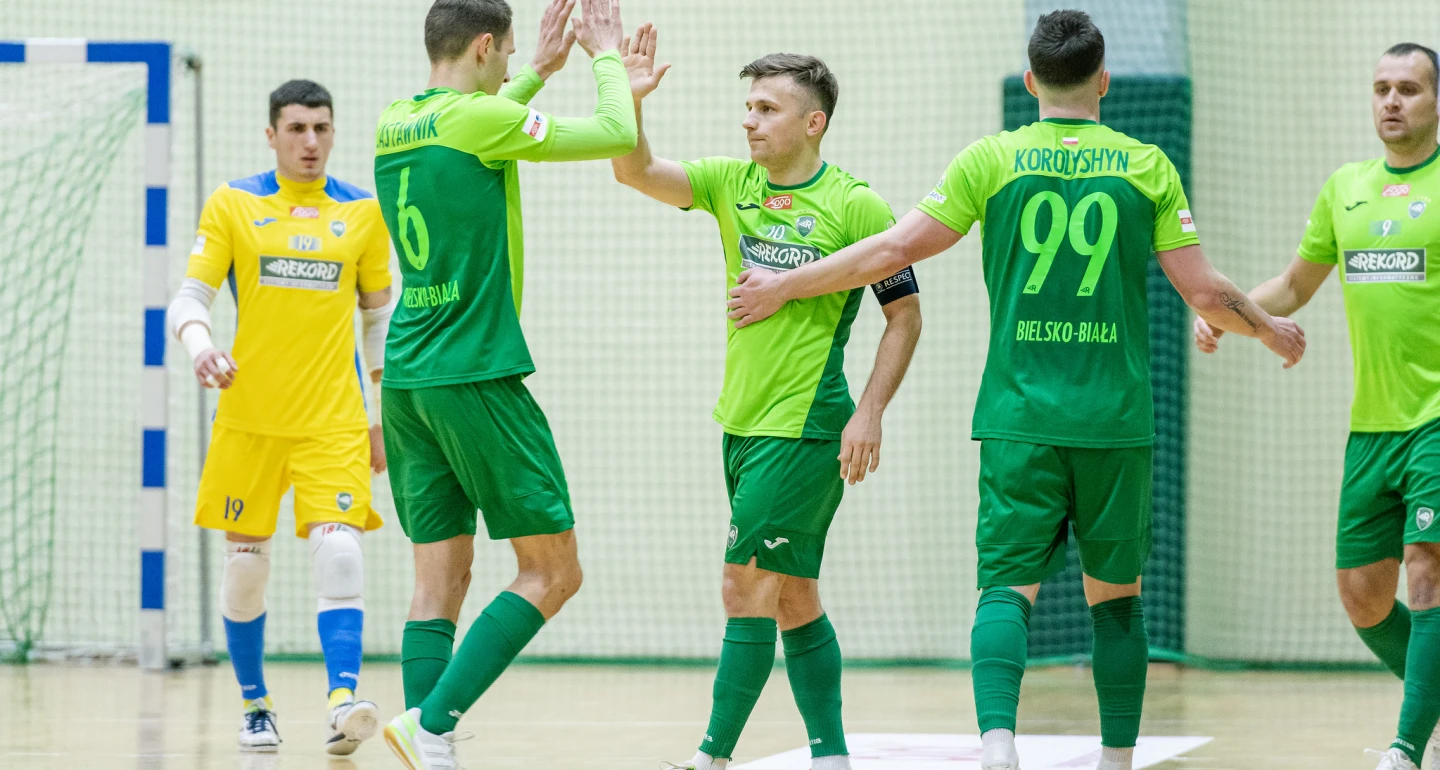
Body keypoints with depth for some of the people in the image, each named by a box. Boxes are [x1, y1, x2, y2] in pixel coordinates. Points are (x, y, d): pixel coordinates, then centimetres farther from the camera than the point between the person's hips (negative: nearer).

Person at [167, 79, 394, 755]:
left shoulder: (364, 212, 6)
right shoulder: (232, 204, 2)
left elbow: (380, 313, 15)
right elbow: (190, 297, 0)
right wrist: (199, 343, -23)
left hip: (334, 419, 0)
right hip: (249, 415, 0)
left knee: (339, 551, -17)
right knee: (246, 563, 4)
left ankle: (343, 704, -24)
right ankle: (255, 706, 21)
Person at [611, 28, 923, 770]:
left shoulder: (855, 206, -9)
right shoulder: (731, 183, 7)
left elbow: (904, 316, -6)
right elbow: (637, 172, -1)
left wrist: (868, 414, -13)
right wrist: (630, 98, -18)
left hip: (805, 430, -7)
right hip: (742, 423, 7)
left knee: (746, 586, -10)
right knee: (792, 599, 11)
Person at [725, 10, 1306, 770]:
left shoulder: (992, 159, 2)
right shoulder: (1147, 166, 3)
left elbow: (893, 249, 2)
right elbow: (1204, 292, 3)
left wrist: (783, 286, 14)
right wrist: (1271, 329, 23)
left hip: (1020, 416, 0)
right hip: (1116, 421, 1)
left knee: (1007, 587, -3)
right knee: (1115, 595, 13)